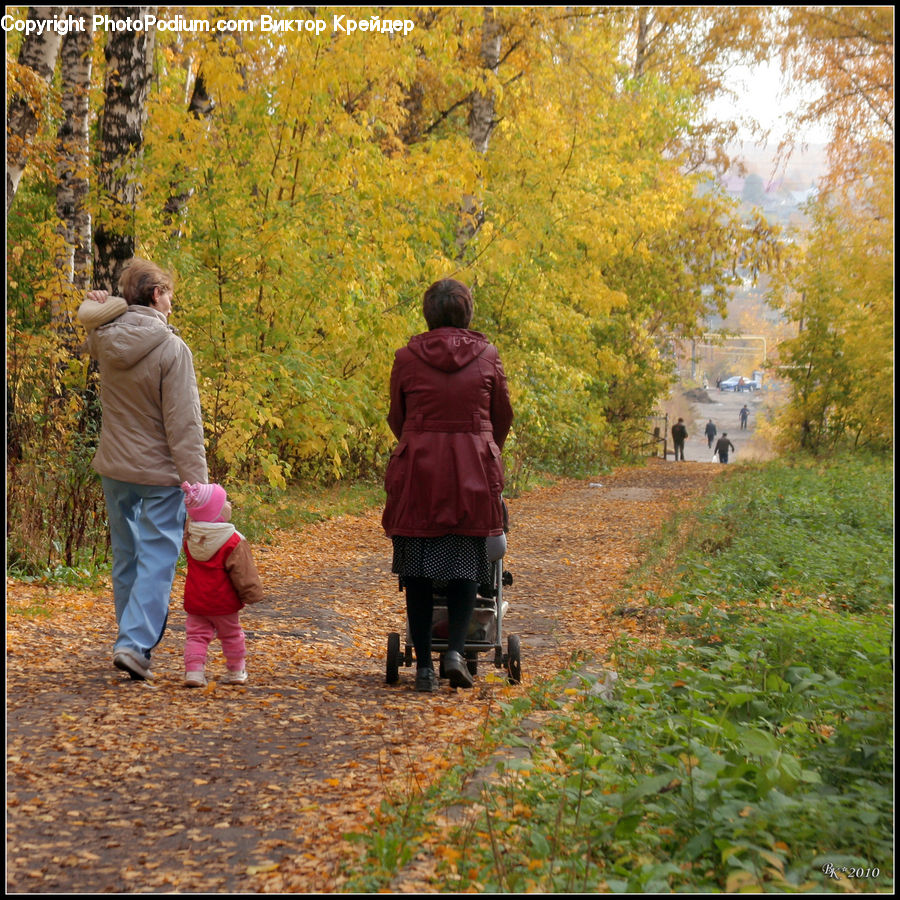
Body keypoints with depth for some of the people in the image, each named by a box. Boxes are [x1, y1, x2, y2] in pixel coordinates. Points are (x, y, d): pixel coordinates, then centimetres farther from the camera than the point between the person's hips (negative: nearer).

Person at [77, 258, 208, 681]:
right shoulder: (171, 349, -17)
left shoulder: (103, 338, -1)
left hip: (114, 469, 6)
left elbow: (90, 312, 28)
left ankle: (132, 640, 26)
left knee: (125, 556, 16)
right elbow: (184, 425, -19)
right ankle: (134, 643, -11)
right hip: (159, 472, -6)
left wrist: (105, 304, 6)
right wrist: (198, 484, -16)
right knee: (157, 557, -1)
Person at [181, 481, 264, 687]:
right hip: (223, 602, -3)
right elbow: (244, 573, -15)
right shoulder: (233, 543, -18)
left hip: (195, 601, 3)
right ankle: (236, 672, 27)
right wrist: (252, 594, -5)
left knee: (196, 635, 9)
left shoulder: (190, 537, -4)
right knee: (231, 635, 15)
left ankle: (193, 671, -4)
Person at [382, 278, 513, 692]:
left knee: (417, 568, 6)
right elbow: (502, 417, 12)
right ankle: (455, 649, -9)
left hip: (417, 469, 0)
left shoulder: (408, 357, 1)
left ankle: (424, 664, 5)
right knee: (466, 565, 8)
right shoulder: (486, 356, 3)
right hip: (473, 472, 0)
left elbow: (396, 418, 11)